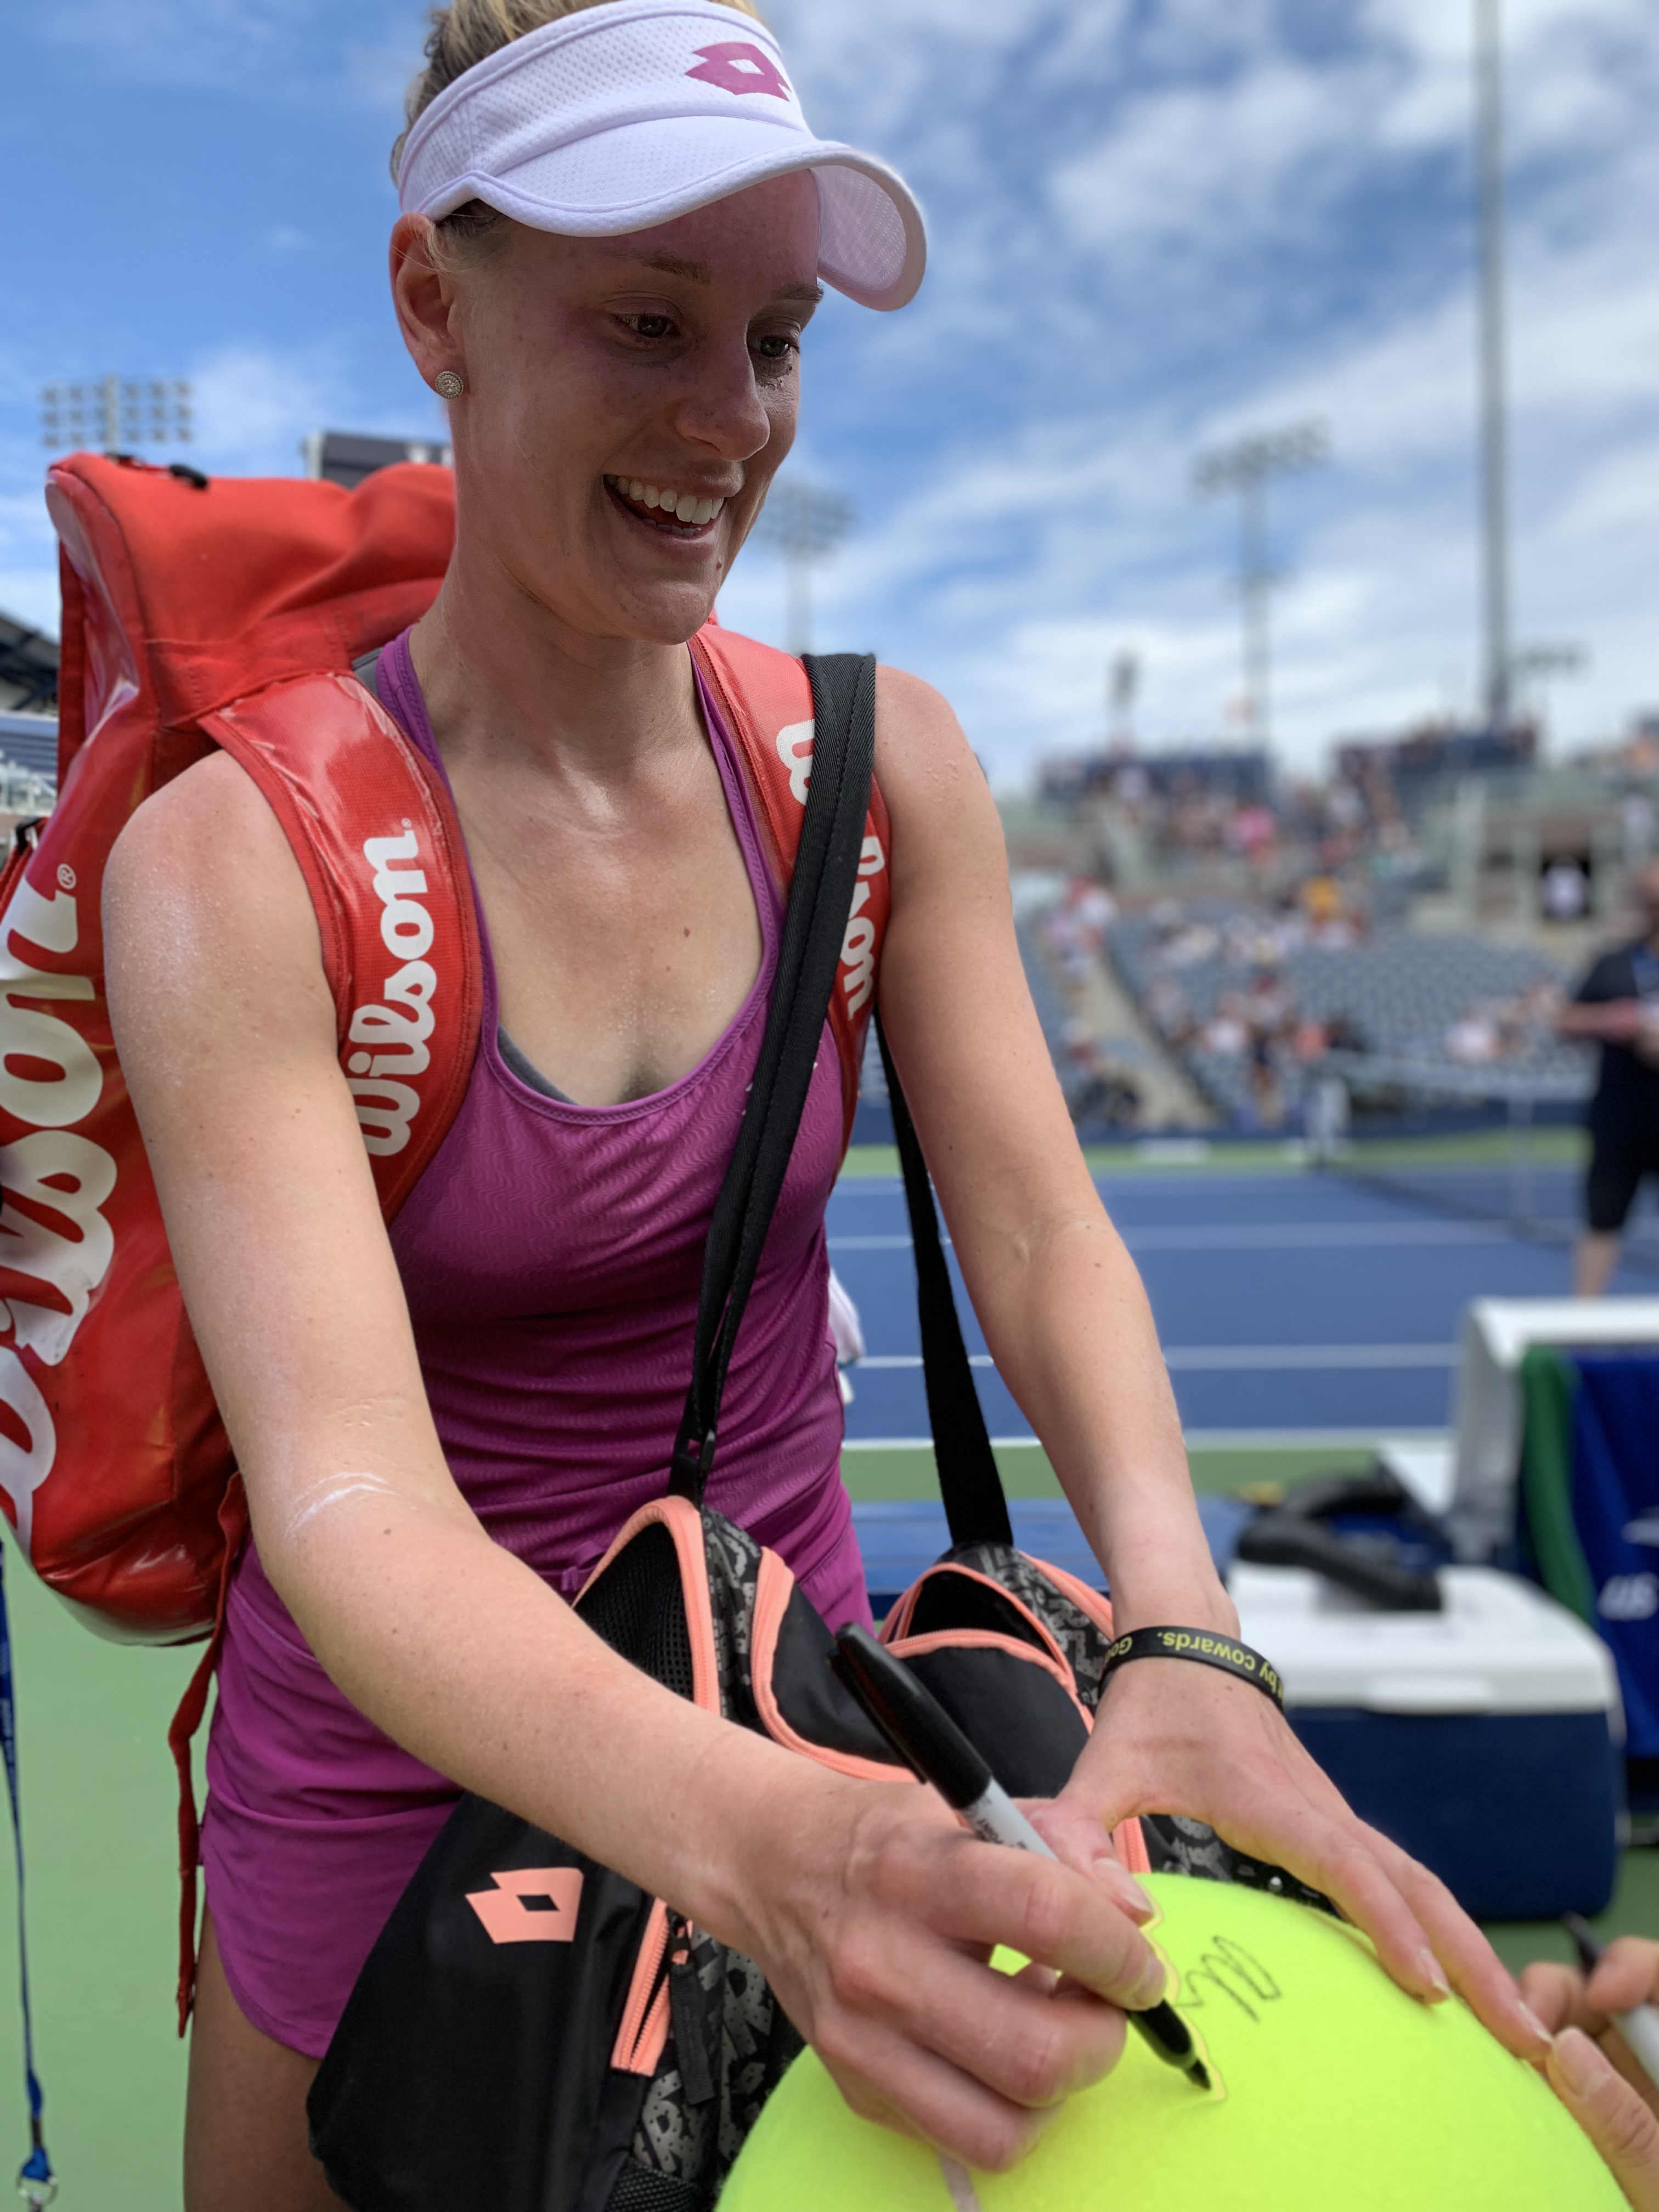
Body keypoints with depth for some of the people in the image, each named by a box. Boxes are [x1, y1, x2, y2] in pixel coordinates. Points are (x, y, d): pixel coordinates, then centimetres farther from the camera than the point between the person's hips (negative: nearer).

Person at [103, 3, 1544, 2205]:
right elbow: (349, 1491, -30)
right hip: (398, 1766, -2)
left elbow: (1038, 1228, -14)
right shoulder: (239, 861, -21)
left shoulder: (875, 764, -8)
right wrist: (747, 1838, -47)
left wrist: (1183, 1642, -31)